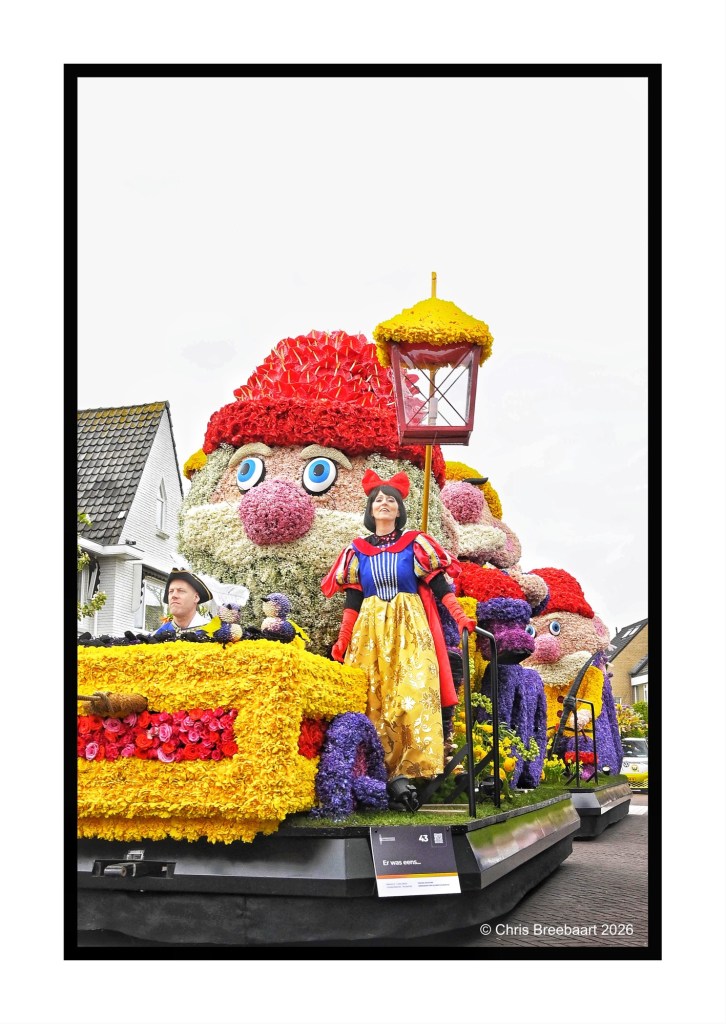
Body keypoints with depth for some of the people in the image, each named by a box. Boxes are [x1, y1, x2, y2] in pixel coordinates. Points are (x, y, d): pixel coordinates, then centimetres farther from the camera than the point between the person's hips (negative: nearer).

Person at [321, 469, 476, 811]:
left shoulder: (415, 544, 5)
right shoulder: (358, 550, 11)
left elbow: (439, 585, 1)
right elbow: (352, 600, 10)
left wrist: (460, 617, -12)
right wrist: (342, 641, 3)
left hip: (410, 629, -2)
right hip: (371, 632, 2)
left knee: (412, 699, -13)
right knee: (374, 702, -5)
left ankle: (404, 775, -12)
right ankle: (393, 778, -3)